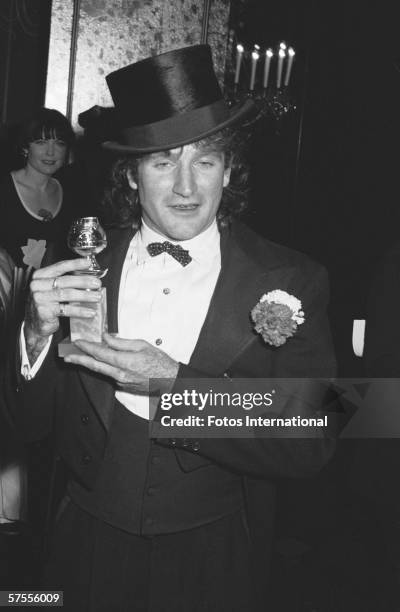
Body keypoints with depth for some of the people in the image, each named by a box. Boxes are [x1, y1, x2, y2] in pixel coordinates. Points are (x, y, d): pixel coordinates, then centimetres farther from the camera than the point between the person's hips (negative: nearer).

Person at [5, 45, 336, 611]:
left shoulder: (290, 281, -13)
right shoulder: (81, 267, -8)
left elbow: (311, 446, -17)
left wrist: (174, 384, -27)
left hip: (215, 563, -1)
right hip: (89, 552, 2)